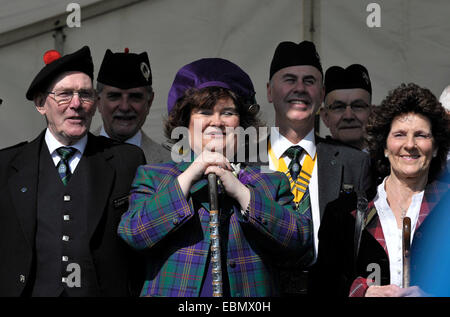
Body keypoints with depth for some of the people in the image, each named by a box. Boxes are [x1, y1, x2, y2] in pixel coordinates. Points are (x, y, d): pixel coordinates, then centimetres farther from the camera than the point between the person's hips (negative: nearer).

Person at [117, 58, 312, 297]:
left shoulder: (272, 182, 13)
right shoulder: (152, 177, 13)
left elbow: (299, 243, 0)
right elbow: (132, 235, -3)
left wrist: (240, 192, -6)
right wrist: (187, 179, -6)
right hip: (175, 293, 0)